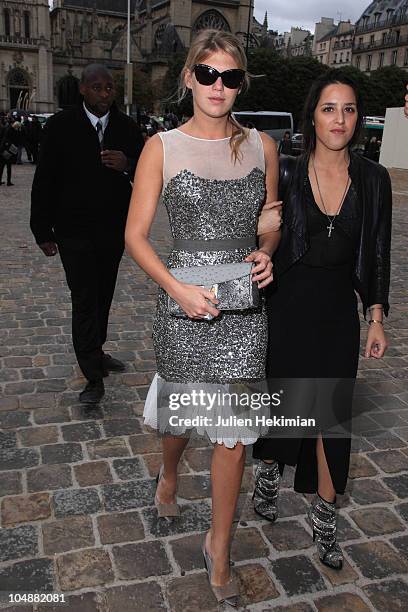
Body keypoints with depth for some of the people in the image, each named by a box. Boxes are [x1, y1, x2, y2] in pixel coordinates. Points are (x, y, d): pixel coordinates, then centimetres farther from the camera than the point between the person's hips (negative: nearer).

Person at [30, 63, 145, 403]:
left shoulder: (127, 128, 4)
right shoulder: (61, 127, -5)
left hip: (114, 230, 4)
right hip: (75, 232, -3)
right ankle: (94, 378, 0)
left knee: (104, 296, 15)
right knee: (85, 300, -5)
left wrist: (128, 165, -18)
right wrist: (43, 232, -6)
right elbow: (44, 181, -4)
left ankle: (96, 352, 35)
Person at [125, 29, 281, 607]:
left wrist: (266, 253, -6)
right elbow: (136, 234, -4)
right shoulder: (163, 147, -3)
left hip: (245, 300, 2)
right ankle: (168, 477, 54)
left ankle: (219, 544, 29)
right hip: (185, 298, -1)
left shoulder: (261, 146, 5)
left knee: (234, 432, 5)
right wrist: (177, 288, -18)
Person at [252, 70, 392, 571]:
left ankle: (324, 516, 26)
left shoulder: (373, 179, 0)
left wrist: (376, 317, 3)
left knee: (333, 412, 6)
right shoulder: (286, 173, -5)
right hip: (286, 306, -1)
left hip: (338, 311, 2)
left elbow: (377, 254, 4)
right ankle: (268, 475, 43)